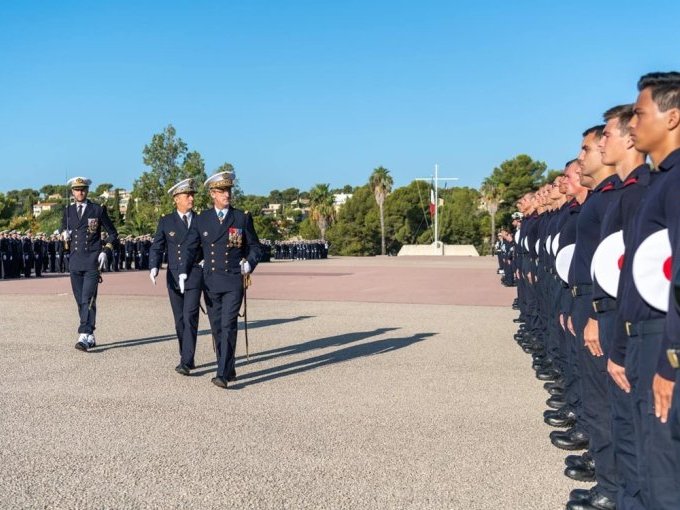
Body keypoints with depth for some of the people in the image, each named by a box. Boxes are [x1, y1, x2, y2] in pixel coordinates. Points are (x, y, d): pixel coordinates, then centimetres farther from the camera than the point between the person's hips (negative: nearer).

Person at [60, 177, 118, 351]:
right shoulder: (68, 211, 11)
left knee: (88, 300, -13)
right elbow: (62, 229, 27)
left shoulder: (98, 210, 2)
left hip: (92, 261, -4)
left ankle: (84, 336, -17)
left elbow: (112, 233, 8)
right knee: (80, 301, 7)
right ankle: (90, 337, 15)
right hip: (75, 261, 4)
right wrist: (64, 234, 2)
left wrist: (105, 251, -5)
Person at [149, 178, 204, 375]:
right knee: (180, 320, 9)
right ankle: (187, 358, 22)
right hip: (174, 277, 2)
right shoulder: (166, 222, 5)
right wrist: (154, 267, -14)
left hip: (194, 276, -1)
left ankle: (186, 362, -13)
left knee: (190, 317, -13)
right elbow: (156, 248, 2)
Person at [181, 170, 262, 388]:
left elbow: (255, 247, 8)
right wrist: (184, 272, -7)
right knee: (217, 328, 9)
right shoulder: (201, 219, 6)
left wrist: (250, 263, -12)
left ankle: (223, 374, -12)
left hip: (234, 282, -3)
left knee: (228, 326, -12)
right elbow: (190, 248, 7)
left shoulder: (242, 218, 2)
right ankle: (229, 369, 24)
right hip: (210, 281, 3)